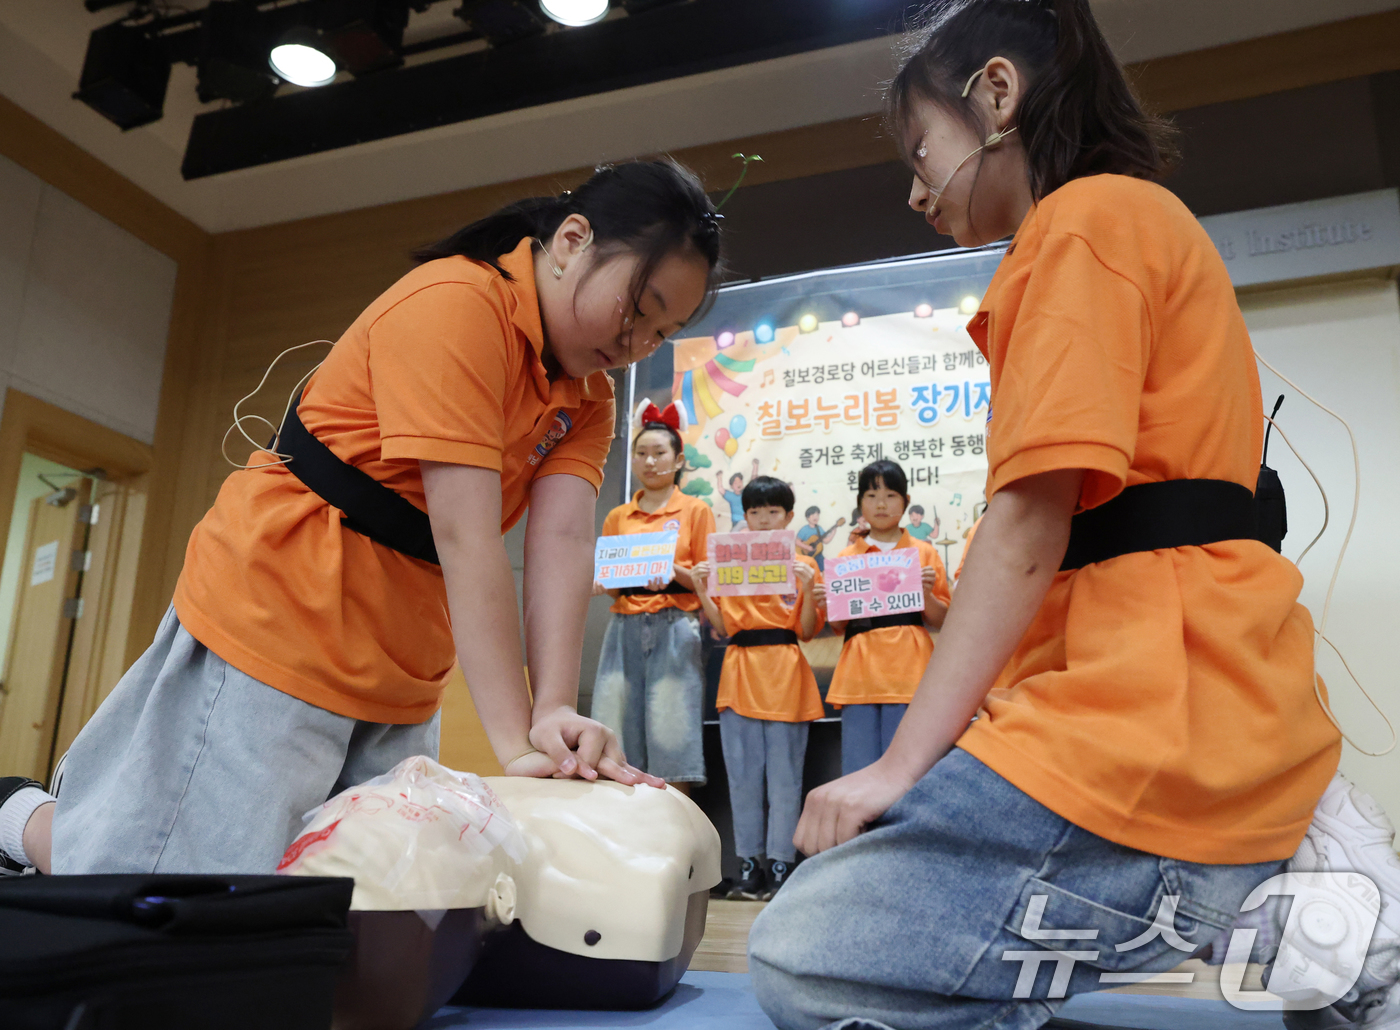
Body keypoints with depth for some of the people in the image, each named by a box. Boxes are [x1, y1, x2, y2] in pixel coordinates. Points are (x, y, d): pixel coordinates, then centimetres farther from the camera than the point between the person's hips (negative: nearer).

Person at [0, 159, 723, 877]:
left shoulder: (588, 394, 5)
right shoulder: (454, 305, -18)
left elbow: (562, 542, -10)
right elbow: (466, 537, -25)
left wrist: (556, 713, -24)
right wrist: (516, 743, -26)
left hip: (398, 680, 8)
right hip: (279, 621, -8)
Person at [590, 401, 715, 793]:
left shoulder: (695, 511, 7)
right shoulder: (617, 517, 16)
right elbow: (611, 584, 17)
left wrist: (675, 571, -15)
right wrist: (601, 582, -6)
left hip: (673, 629, -3)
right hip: (625, 628, 3)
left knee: (671, 745, -8)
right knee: (618, 746, -3)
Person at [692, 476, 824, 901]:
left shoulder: (804, 565, 6)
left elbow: (807, 631, 1)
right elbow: (723, 625, 8)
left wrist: (808, 590, -14)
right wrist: (702, 590, -6)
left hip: (786, 679, -2)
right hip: (740, 676, 2)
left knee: (784, 778, 0)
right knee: (743, 778, 6)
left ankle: (780, 866, 8)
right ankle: (749, 866, 15)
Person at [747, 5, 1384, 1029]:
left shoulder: (1087, 220, -7)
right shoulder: (1152, 224, 24)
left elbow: (1028, 530, -16)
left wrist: (903, 762, -11)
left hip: (1148, 726, -10)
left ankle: (1273, 913, -7)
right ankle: (1272, 873, 4)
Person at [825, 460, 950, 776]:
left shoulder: (924, 554, 11)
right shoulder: (847, 557, 14)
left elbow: (942, 620, 9)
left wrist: (926, 593, -9)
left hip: (908, 671, -1)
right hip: (860, 675, 1)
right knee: (858, 772, -2)